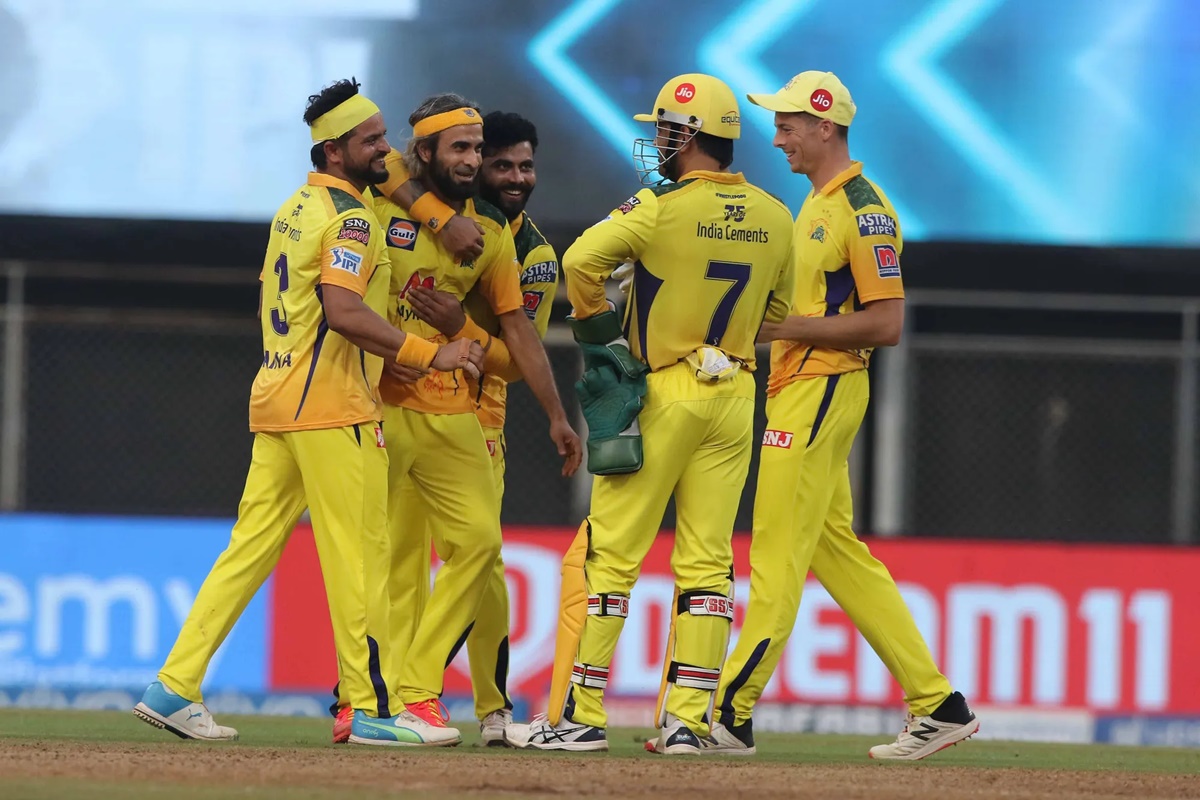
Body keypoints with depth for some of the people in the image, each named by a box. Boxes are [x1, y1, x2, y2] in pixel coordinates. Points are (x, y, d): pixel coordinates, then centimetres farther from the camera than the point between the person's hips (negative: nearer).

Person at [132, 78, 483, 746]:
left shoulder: (294, 209, 17)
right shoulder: (349, 216, -12)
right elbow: (342, 309, -25)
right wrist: (427, 355, -24)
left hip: (275, 398, 9)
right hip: (333, 406, -9)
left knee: (253, 545, 8)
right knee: (359, 553, -5)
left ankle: (176, 689, 4)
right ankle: (374, 708, -3)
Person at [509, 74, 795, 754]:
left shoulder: (664, 208, -13)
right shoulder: (774, 218, 5)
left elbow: (583, 258, -22)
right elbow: (778, 310, 16)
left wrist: (599, 329, -8)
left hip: (661, 393, -5)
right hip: (735, 398, 5)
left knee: (608, 556, 0)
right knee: (706, 562, 7)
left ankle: (581, 716, -1)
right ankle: (688, 719, 3)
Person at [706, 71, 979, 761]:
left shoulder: (864, 209, -13)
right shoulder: (816, 205, 18)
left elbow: (886, 323, -19)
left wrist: (789, 327, -19)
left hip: (821, 392, -10)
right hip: (797, 388, 10)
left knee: (778, 555, -8)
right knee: (836, 552, 10)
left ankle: (732, 715, -7)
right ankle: (939, 707, 11)